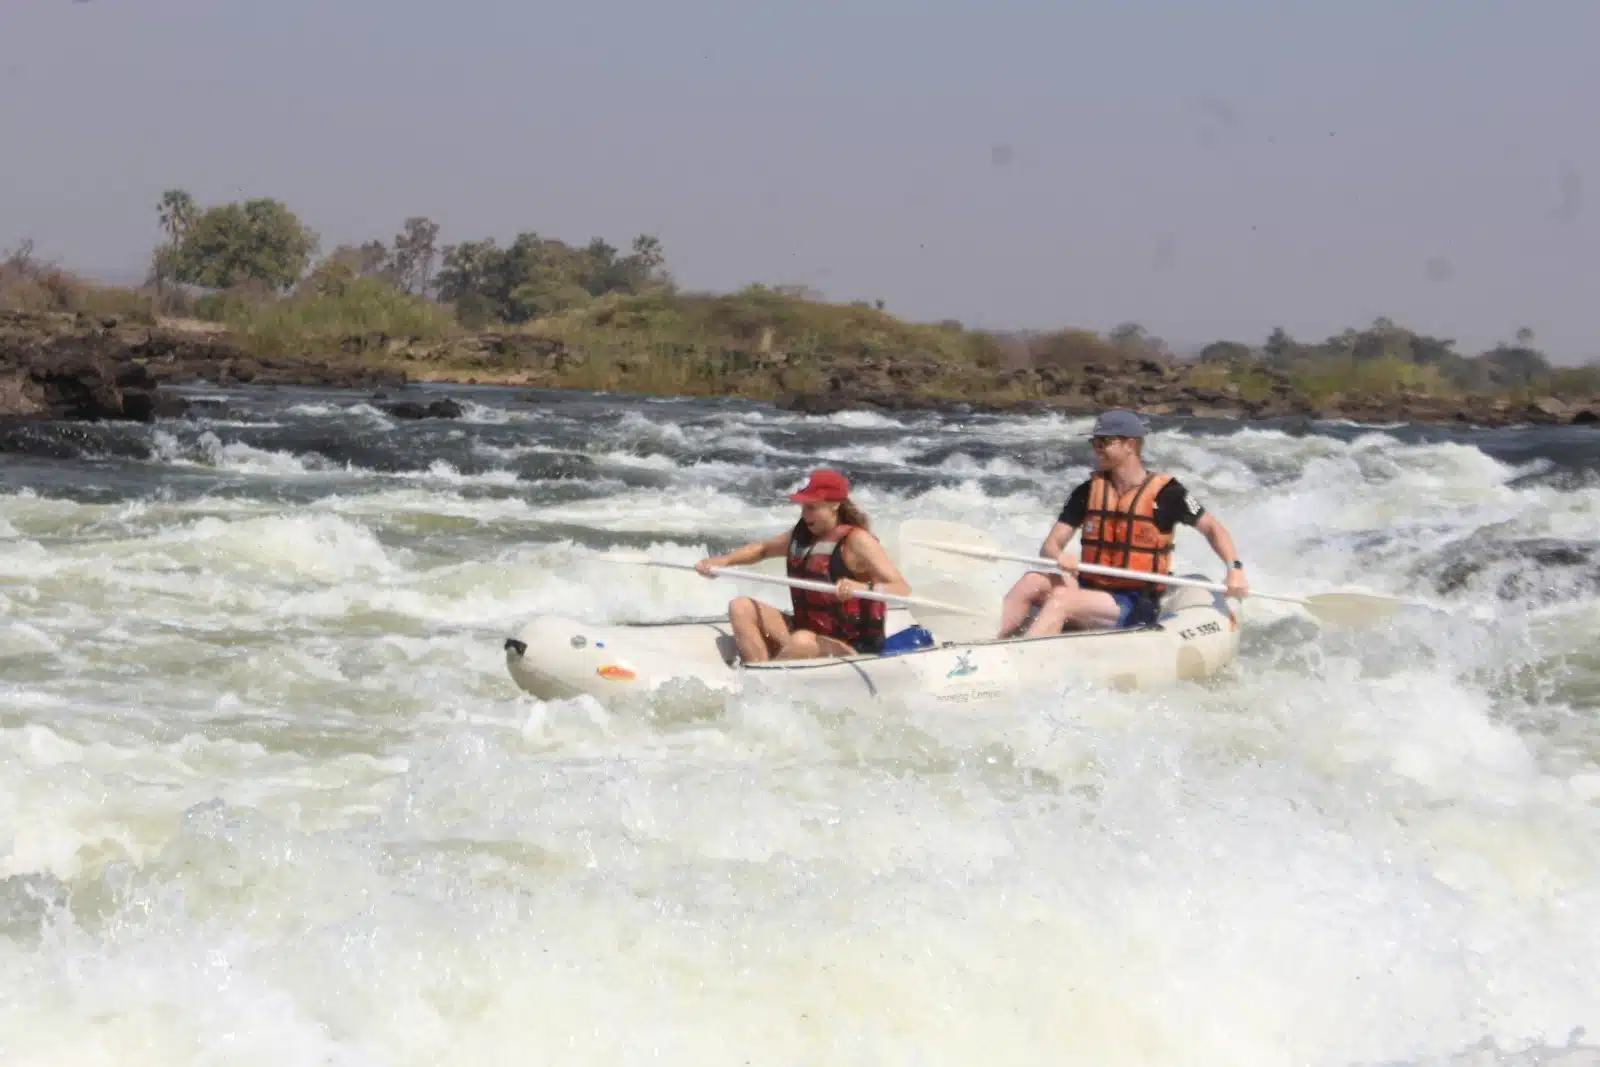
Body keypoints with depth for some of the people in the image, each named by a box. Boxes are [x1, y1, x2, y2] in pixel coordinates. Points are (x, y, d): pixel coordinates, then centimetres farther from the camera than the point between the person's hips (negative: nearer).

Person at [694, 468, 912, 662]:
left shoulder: (856, 541, -16)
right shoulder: (802, 534, 6)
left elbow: (903, 589, -25)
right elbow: (763, 549, 25)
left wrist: (864, 588, -45)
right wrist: (724, 560, 6)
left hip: (851, 648, -8)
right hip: (805, 629, 8)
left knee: (803, 641, -38)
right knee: (741, 608, -4)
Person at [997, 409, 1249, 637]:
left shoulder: (1164, 492, -5)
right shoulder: (1088, 493, 7)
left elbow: (1212, 528, 3)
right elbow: (1050, 545, 2)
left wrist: (1234, 568, -14)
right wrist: (1059, 556, -23)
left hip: (1136, 608, -5)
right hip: (1091, 589, 5)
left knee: (1060, 601, -30)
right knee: (1033, 581, -22)